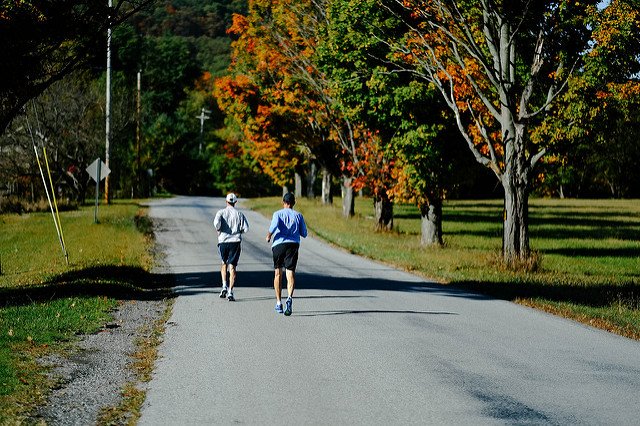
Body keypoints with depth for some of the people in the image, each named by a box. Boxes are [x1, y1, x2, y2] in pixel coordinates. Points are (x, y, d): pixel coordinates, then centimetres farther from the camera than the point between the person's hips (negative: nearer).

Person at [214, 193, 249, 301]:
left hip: (223, 240, 0)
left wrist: (219, 230, 1)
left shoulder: (221, 212, 1)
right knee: (232, 267, 1)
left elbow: (216, 222, -18)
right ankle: (230, 292, -8)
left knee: (224, 263, 23)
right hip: (235, 241, 0)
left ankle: (224, 286, 6)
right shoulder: (239, 214, 3)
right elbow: (246, 228, -3)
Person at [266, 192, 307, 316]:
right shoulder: (298, 215, 12)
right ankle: (289, 298, -32)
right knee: (290, 273, -7)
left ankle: (278, 303, 16)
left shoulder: (278, 214, 5)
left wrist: (269, 235, 0)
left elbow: (275, 225, -16)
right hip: (293, 245, 0)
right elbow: (304, 234, 11)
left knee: (278, 274, 13)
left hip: (279, 244, 0)